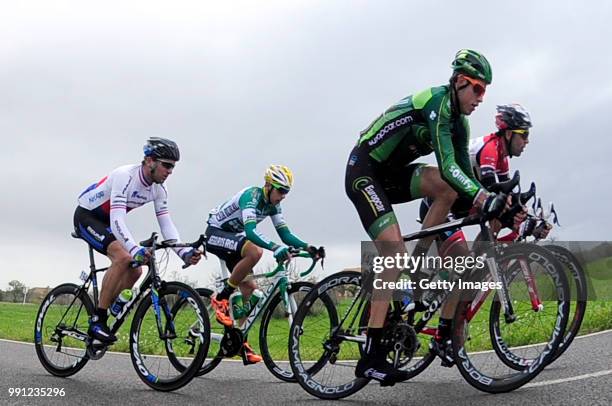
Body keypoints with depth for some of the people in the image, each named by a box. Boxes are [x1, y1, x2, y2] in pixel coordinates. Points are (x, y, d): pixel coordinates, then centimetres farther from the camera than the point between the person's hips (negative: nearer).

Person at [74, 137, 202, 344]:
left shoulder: (158, 190, -7)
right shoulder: (125, 176, -31)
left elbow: (166, 225, -9)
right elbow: (117, 220, -41)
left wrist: (185, 253, -24)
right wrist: (135, 249, -54)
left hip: (106, 222, 8)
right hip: (86, 216, -8)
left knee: (135, 271, -6)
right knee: (123, 257, -29)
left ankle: (102, 316, 8)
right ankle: (97, 321, -21)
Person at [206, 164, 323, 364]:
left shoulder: (273, 204, -1)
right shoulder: (251, 196, -27)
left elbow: (285, 234, -3)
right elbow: (250, 230, -42)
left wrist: (307, 247, -19)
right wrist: (276, 248, -54)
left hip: (232, 237, 9)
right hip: (215, 233, -9)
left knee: (250, 289, -2)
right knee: (255, 251, -35)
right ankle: (221, 299, -21)